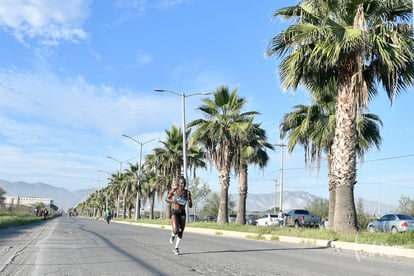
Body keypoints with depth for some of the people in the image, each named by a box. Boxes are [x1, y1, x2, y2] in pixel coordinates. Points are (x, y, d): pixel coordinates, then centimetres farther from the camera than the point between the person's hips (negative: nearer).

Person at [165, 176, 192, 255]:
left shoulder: (187, 192, 0)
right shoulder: (174, 190, -6)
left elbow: (190, 206, 2)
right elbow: (166, 199, 1)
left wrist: (189, 200, -20)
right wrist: (173, 201, -18)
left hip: (182, 213, 3)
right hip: (174, 212, -3)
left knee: (181, 232, 4)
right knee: (176, 230, -21)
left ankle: (176, 248, 23)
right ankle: (173, 235, 17)